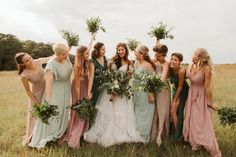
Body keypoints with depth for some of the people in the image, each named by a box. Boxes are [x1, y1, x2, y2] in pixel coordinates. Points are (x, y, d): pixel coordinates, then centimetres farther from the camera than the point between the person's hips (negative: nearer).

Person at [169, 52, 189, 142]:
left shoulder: (181, 71, -29)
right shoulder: (170, 68, -13)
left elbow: (180, 87, -21)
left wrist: (175, 101, -14)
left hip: (183, 91, -6)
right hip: (175, 89, 6)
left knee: (174, 111, -6)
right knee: (173, 111, 9)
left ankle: (178, 135, 11)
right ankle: (174, 132, 26)